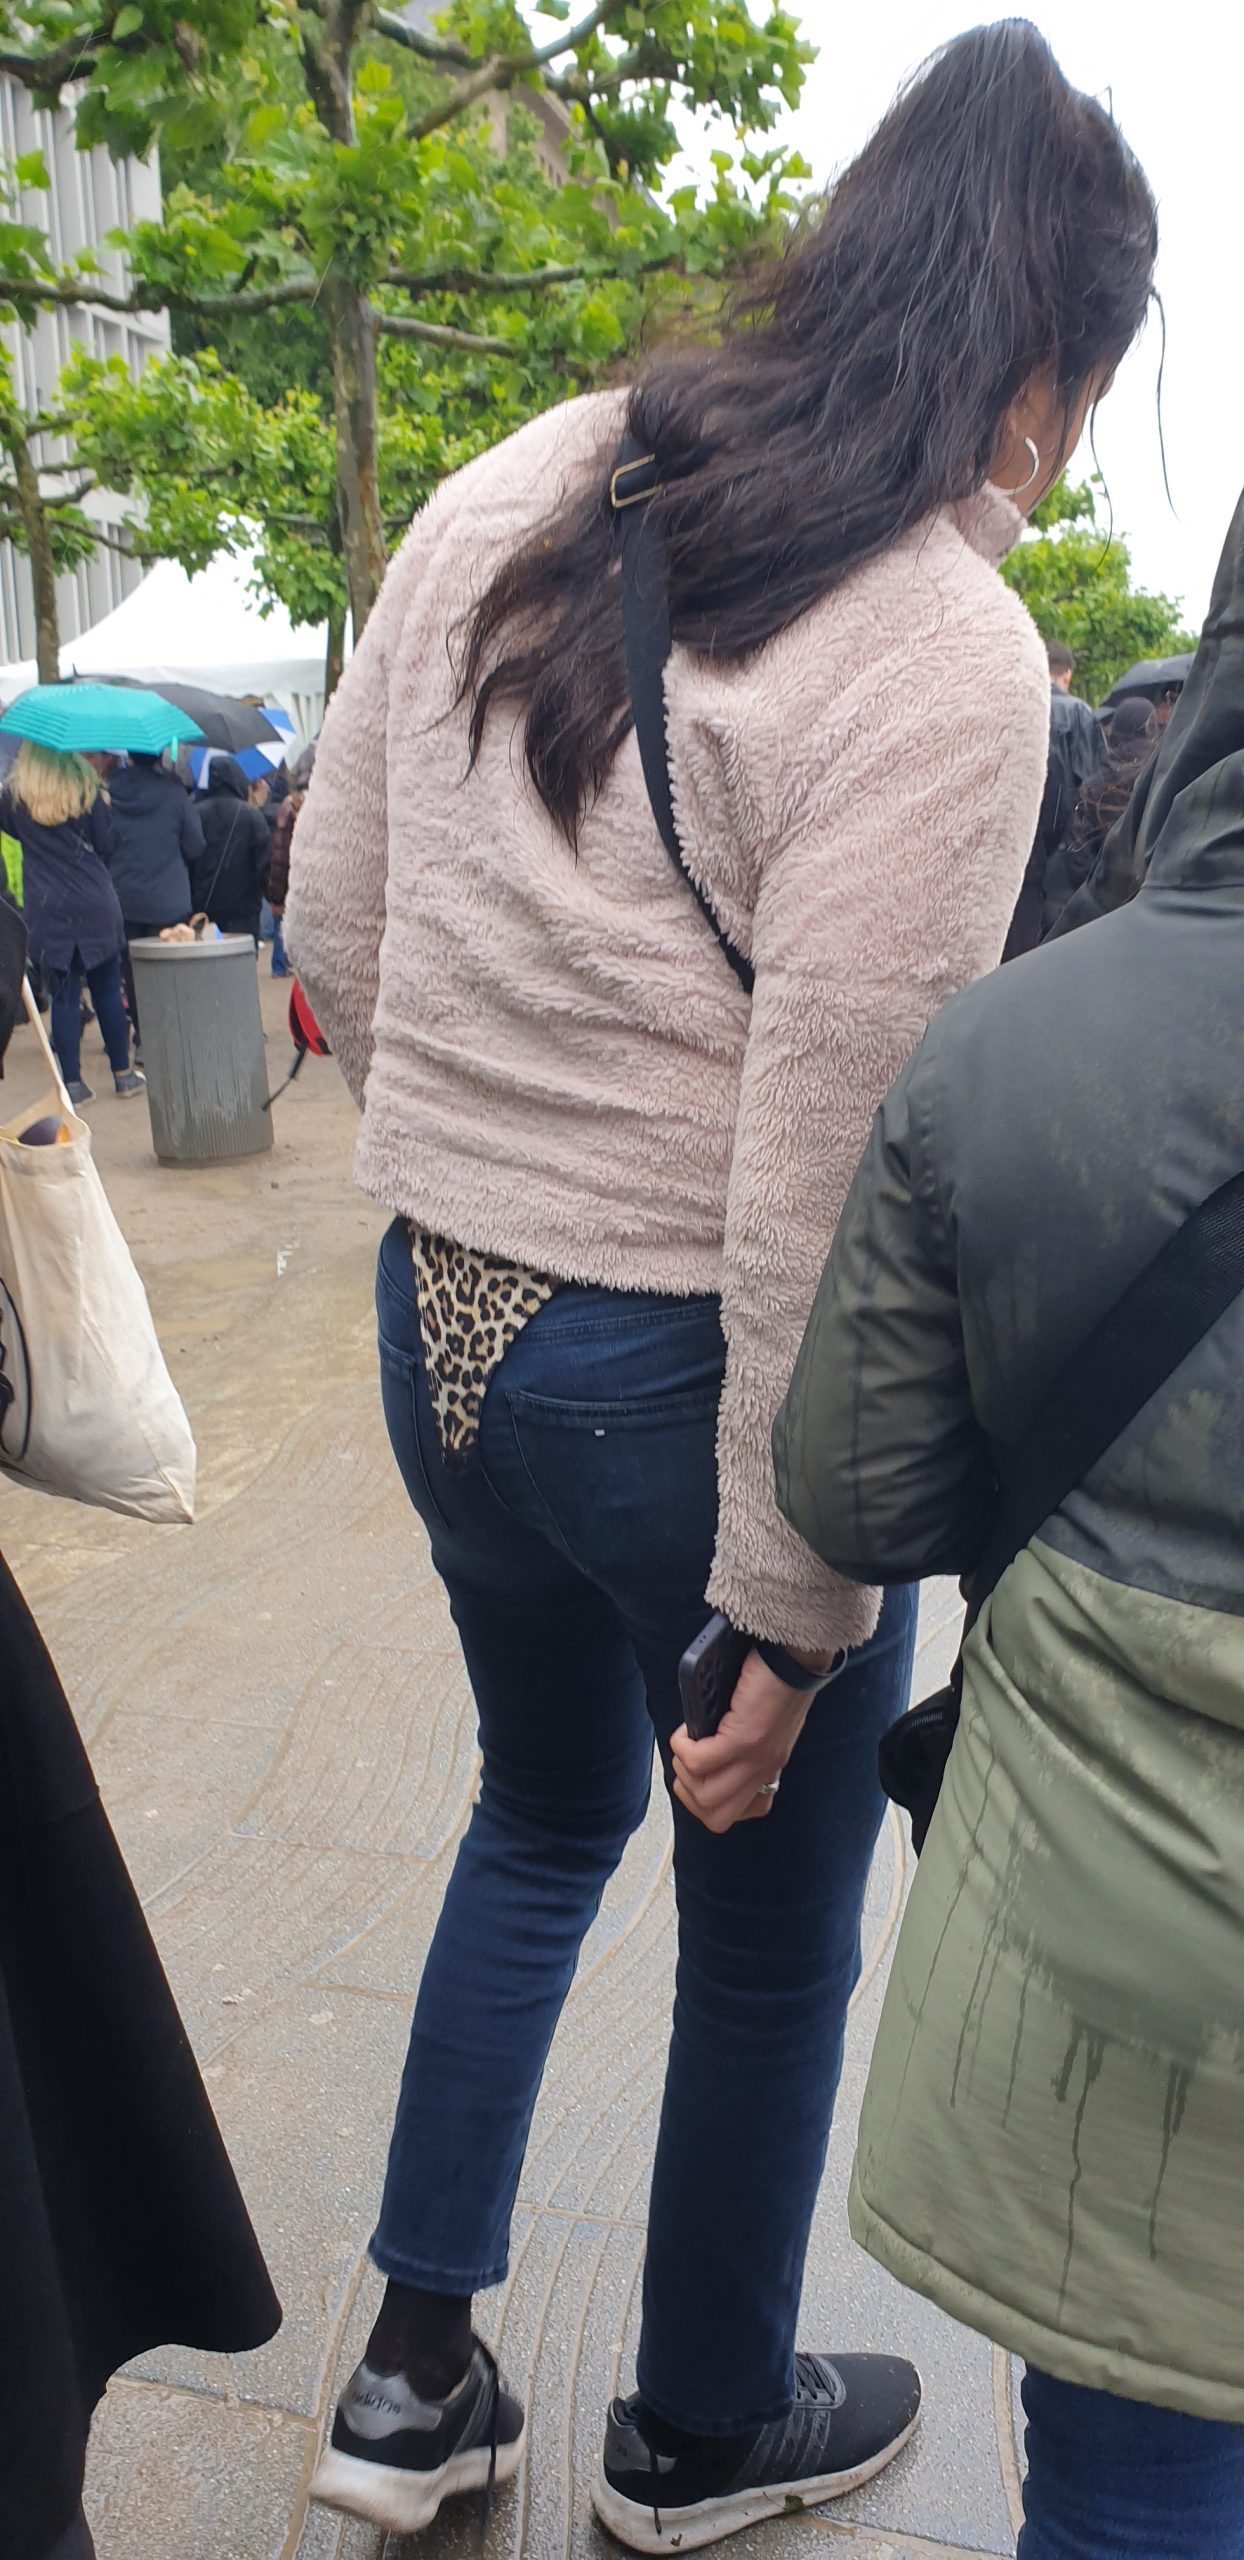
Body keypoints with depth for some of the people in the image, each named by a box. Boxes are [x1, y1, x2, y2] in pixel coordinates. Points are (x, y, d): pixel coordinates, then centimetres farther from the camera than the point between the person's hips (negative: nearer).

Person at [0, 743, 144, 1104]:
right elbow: (106, 843, -1)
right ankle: (123, 1074, 14)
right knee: (107, 991, 8)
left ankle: (72, 1082, 4)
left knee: (63, 995, 4)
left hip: (46, 909, 1)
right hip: (95, 903, -1)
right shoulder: (87, 788, -4)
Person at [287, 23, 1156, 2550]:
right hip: (685, 1380, -6)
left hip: (442, 1323, 7)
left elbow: (331, 921, 8)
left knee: (541, 1817, 30)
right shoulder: (943, 653, -18)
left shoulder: (503, 501, 3)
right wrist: (793, 1611, -12)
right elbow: (825, 1178, -21)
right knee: (770, 1931, 19)